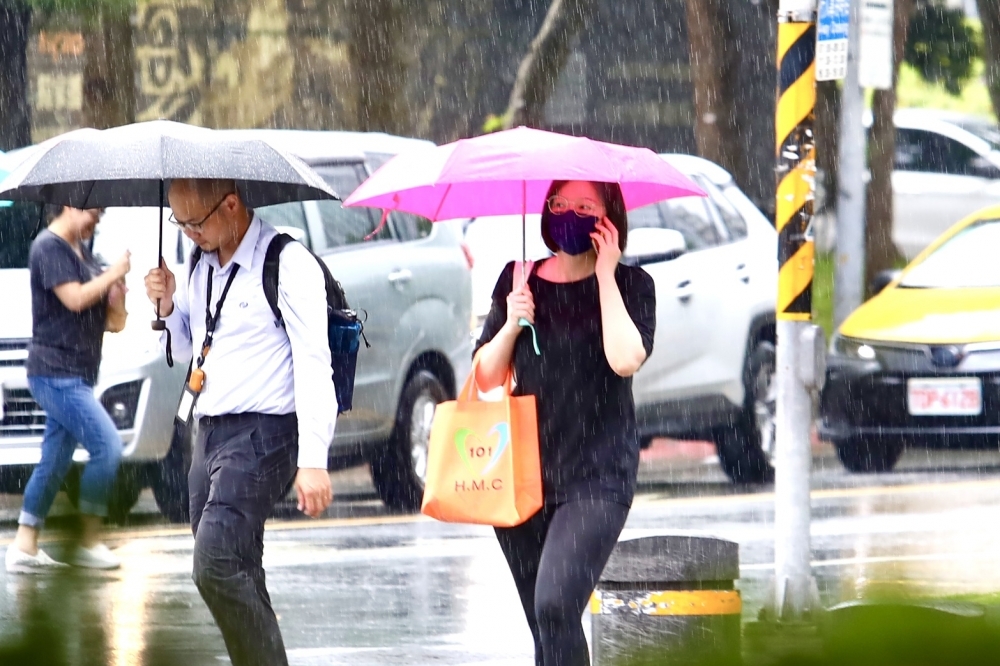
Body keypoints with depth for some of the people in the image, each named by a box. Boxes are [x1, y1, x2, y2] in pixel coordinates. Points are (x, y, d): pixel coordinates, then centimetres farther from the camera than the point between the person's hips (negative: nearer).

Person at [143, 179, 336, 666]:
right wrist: (168, 306, 6)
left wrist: (313, 460, -22)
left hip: (260, 434, -8)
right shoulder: (202, 266, 14)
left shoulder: (287, 264, -10)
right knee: (235, 576, 7)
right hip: (207, 435, 8)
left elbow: (312, 363, -15)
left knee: (217, 567, -21)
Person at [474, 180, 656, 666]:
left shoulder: (630, 285, 0)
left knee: (555, 606, -24)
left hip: (597, 475, -4)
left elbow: (626, 359, -19)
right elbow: (485, 378, 10)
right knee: (544, 625, 8)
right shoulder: (519, 280, 9)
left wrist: (605, 275, -11)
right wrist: (511, 323, -7)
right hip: (523, 474, 4)